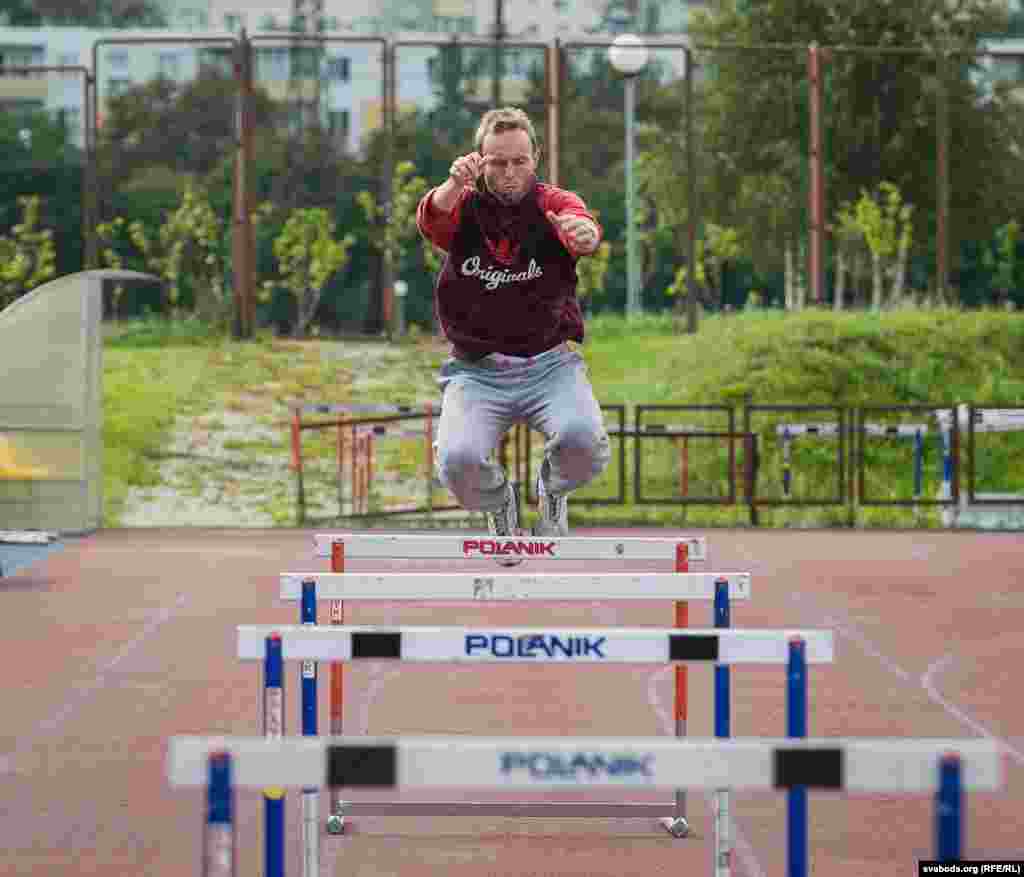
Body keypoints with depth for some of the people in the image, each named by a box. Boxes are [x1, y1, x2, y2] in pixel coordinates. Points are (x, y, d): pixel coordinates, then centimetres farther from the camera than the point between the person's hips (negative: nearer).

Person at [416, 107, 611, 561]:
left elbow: (585, 231, -25)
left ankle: (553, 490, 10)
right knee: (458, 460, -25)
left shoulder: (554, 204, -1)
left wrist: (582, 232, -52)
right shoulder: (464, 207, 1)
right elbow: (431, 220, -23)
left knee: (582, 438, -29)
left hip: (549, 363, 0)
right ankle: (499, 503, 14)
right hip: (476, 370, 0)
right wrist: (454, 185, -47)